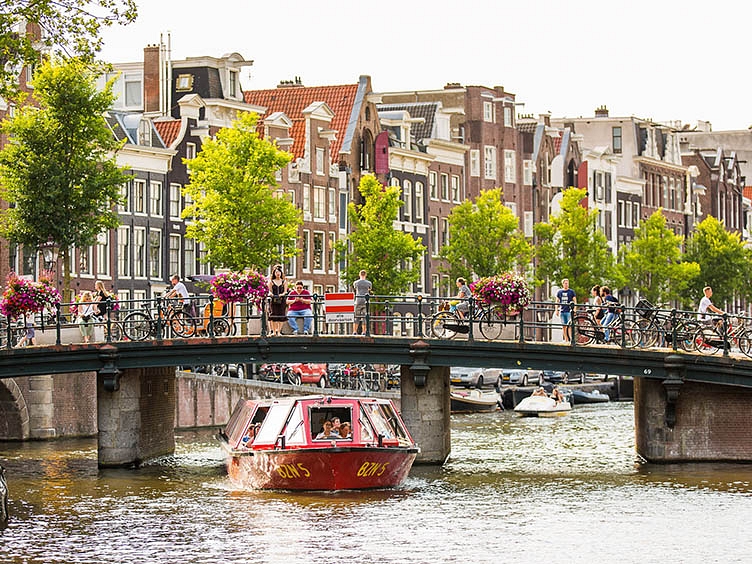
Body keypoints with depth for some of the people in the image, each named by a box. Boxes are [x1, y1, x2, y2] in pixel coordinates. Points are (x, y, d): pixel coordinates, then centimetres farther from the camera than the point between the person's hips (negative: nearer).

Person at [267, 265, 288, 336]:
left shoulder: (284, 281, 11)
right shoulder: (271, 281, 10)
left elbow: (285, 291, 5)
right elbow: (270, 291, 5)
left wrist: (282, 294, -16)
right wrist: (271, 294, -19)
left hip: (281, 300, 1)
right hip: (273, 300, -1)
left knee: (281, 316, -3)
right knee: (273, 316, -7)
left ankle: (279, 331, 3)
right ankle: (273, 331, -3)